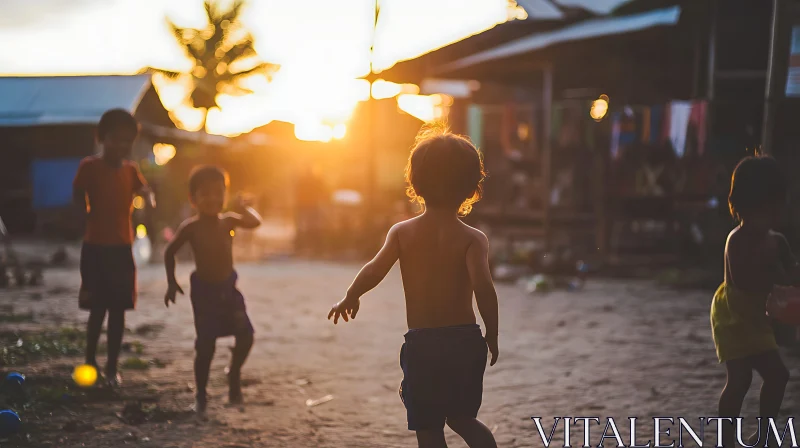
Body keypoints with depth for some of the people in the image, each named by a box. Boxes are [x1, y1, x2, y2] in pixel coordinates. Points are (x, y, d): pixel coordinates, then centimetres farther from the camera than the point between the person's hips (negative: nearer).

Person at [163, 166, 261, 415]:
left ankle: (234, 374, 20)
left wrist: (244, 209, -28)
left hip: (228, 287, 3)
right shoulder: (191, 227, -10)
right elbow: (170, 253, 0)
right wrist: (172, 283, -4)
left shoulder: (228, 221, -1)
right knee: (206, 345, -3)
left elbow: (255, 222, -7)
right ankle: (201, 396, 13)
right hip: (204, 290, -3)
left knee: (246, 335, -7)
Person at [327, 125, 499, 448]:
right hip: (465, 341, 1)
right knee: (462, 417, 23)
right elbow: (483, 287, -19)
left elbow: (375, 270, -13)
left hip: (421, 345, -1)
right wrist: (492, 335, -7)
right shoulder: (473, 239, -6)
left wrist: (350, 298, 7)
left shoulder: (402, 232, -2)